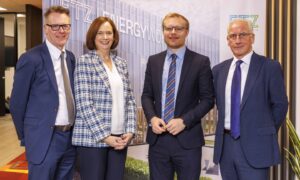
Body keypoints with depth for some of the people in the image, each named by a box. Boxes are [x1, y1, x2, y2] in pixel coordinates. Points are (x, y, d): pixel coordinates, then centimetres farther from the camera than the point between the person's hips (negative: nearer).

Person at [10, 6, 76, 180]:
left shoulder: (71, 58, 8)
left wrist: (71, 130, 12)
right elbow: (17, 103, -7)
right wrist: (27, 137, 2)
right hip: (44, 139, -6)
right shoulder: (31, 59, -12)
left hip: (70, 137, 6)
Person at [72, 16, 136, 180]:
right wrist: (104, 135, -14)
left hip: (119, 138, 5)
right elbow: (84, 103, -11)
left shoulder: (121, 63, 11)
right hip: (92, 138, -5)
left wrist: (130, 130, -1)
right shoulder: (84, 61, -5)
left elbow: (129, 100, 11)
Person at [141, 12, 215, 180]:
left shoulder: (201, 62, -2)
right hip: (158, 138, 3)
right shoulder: (153, 61, 10)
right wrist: (152, 118, -8)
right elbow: (147, 95, 11)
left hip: (187, 138, -3)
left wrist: (184, 121, -15)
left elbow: (208, 99, -3)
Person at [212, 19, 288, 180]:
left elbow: (280, 105, 0)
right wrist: (226, 130, 10)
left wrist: (266, 133, 5)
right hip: (225, 144, 4)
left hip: (255, 145, -4)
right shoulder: (219, 70, 8)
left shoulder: (269, 67, -5)